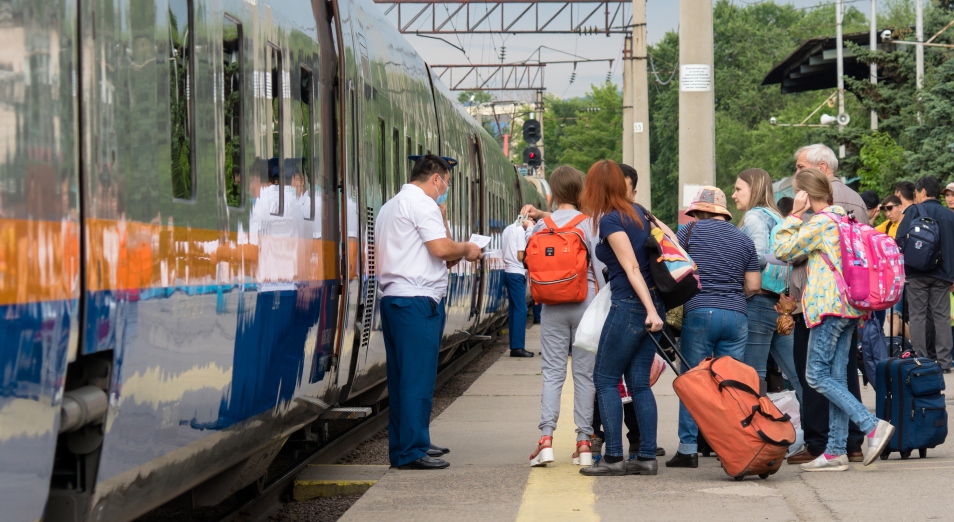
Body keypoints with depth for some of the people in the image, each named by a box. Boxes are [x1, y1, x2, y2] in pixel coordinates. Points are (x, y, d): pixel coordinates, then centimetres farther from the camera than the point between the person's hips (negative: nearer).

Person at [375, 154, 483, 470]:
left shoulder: (389, 207, 23)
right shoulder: (423, 203, -8)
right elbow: (441, 247, -17)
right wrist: (467, 249, 0)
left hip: (392, 298, 10)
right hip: (418, 300, -10)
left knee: (400, 378, 11)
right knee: (418, 378, -9)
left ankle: (400, 449, 12)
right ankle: (412, 452, -11)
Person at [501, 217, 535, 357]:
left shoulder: (507, 229, 16)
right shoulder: (520, 231, -10)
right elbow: (520, 256, -13)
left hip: (508, 271, 9)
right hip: (517, 273, -9)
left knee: (514, 309, 11)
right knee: (520, 310, -8)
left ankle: (514, 346, 12)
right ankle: (518, 347, -11)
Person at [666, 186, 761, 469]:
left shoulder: (691, 231, 5)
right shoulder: (744, 239, 14)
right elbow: (754, 285, 10)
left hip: (699, 311, -3)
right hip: (737, 315, 3)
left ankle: (688, 449, -2)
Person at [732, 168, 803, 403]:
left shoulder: (755, 217, -6)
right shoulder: (776, 217, 20)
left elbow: (759, 256, -20)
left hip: (759, 302, -9)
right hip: (780, 302, 9)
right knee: (798, 375, 7)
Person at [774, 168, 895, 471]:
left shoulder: (820, 223, -11)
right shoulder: (843, 220, 17)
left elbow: (783, 250, -8)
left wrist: (794, 215, -3)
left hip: (829, 307, -9)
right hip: (848, 308, 9)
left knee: (817, 375, -7)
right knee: (836, 378, 7)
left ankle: (872, 426, -17)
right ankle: (836, 451, 5)